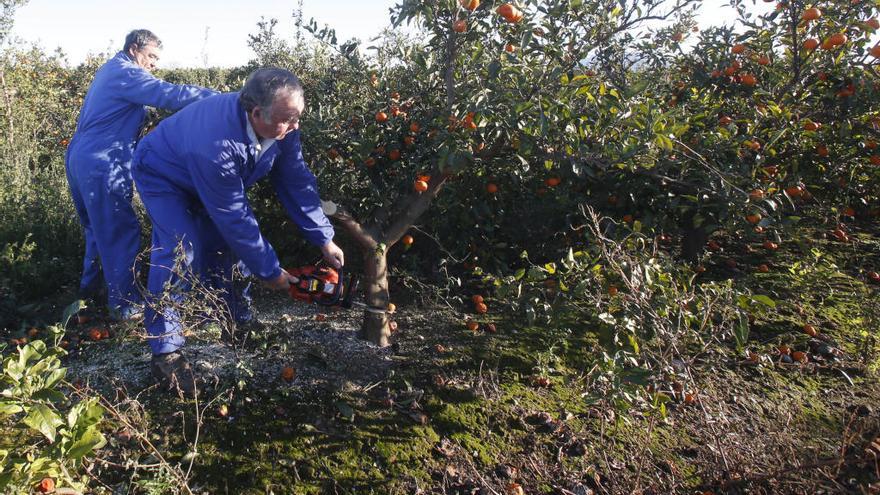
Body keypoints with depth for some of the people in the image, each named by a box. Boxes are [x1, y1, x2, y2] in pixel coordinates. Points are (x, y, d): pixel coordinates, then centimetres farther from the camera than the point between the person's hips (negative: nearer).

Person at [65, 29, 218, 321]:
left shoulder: (110, 70, 19)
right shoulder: (126, 73, -13)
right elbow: (170, 95, -24)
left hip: (82, 160, 10)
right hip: (101, 166, -10)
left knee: (99, 228, 21)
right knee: (122, 233, -6)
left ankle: (91, 287, 32)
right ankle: (125, 305, -2)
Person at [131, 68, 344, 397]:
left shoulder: (282, 127, -25)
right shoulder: (216, 146, -45)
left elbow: (296, 181, -13)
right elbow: (234, 217, -36)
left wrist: (325, 240, -12)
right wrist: (270, 271, -27)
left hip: (211, 180, 7)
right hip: (162, 175, -7)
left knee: (227, 243, 2)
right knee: (181, 250, -23)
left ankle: (238, 322, 22)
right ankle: (164, 351, -14)